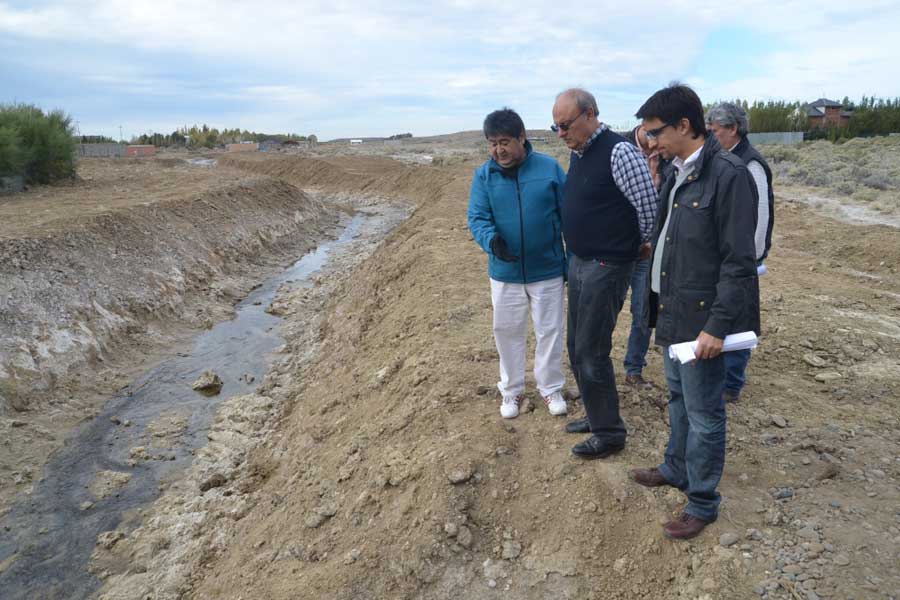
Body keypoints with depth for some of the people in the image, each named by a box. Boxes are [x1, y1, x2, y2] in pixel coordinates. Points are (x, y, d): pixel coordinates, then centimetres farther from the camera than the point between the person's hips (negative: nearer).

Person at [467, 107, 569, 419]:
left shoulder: (550, 168, -8)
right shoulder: (483, 175, -5)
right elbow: (477, 217, -8)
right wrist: (491, 240, -31)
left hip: (548, 270, -1)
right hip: (504, 273, 1)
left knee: (549, 331, 11)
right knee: (507, 332, 13)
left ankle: (551, 388, 31)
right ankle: (512, 390, 32)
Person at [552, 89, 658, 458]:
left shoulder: (618, 152, -18)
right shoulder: (577, 152, 9)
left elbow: (649, 206, -16)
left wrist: (641, 244, 0)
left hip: (606, 265, -9)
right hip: (578, 261, 9)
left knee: (591, 352, -2)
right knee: (577, 348, 16)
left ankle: (609, 433, 15)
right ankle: (597, 415, 33)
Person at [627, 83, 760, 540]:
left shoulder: (728, 175, -18)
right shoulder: (676, 173, 8)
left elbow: (738, 261, -19)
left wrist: (718, 326, -19)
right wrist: (661, 305, 16)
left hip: (701, 318, -8)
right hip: (673, 312, 8)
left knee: (703, 413, 6)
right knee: (678, 398, 23)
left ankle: (703, 503, 23)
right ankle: (676, 469, 43)